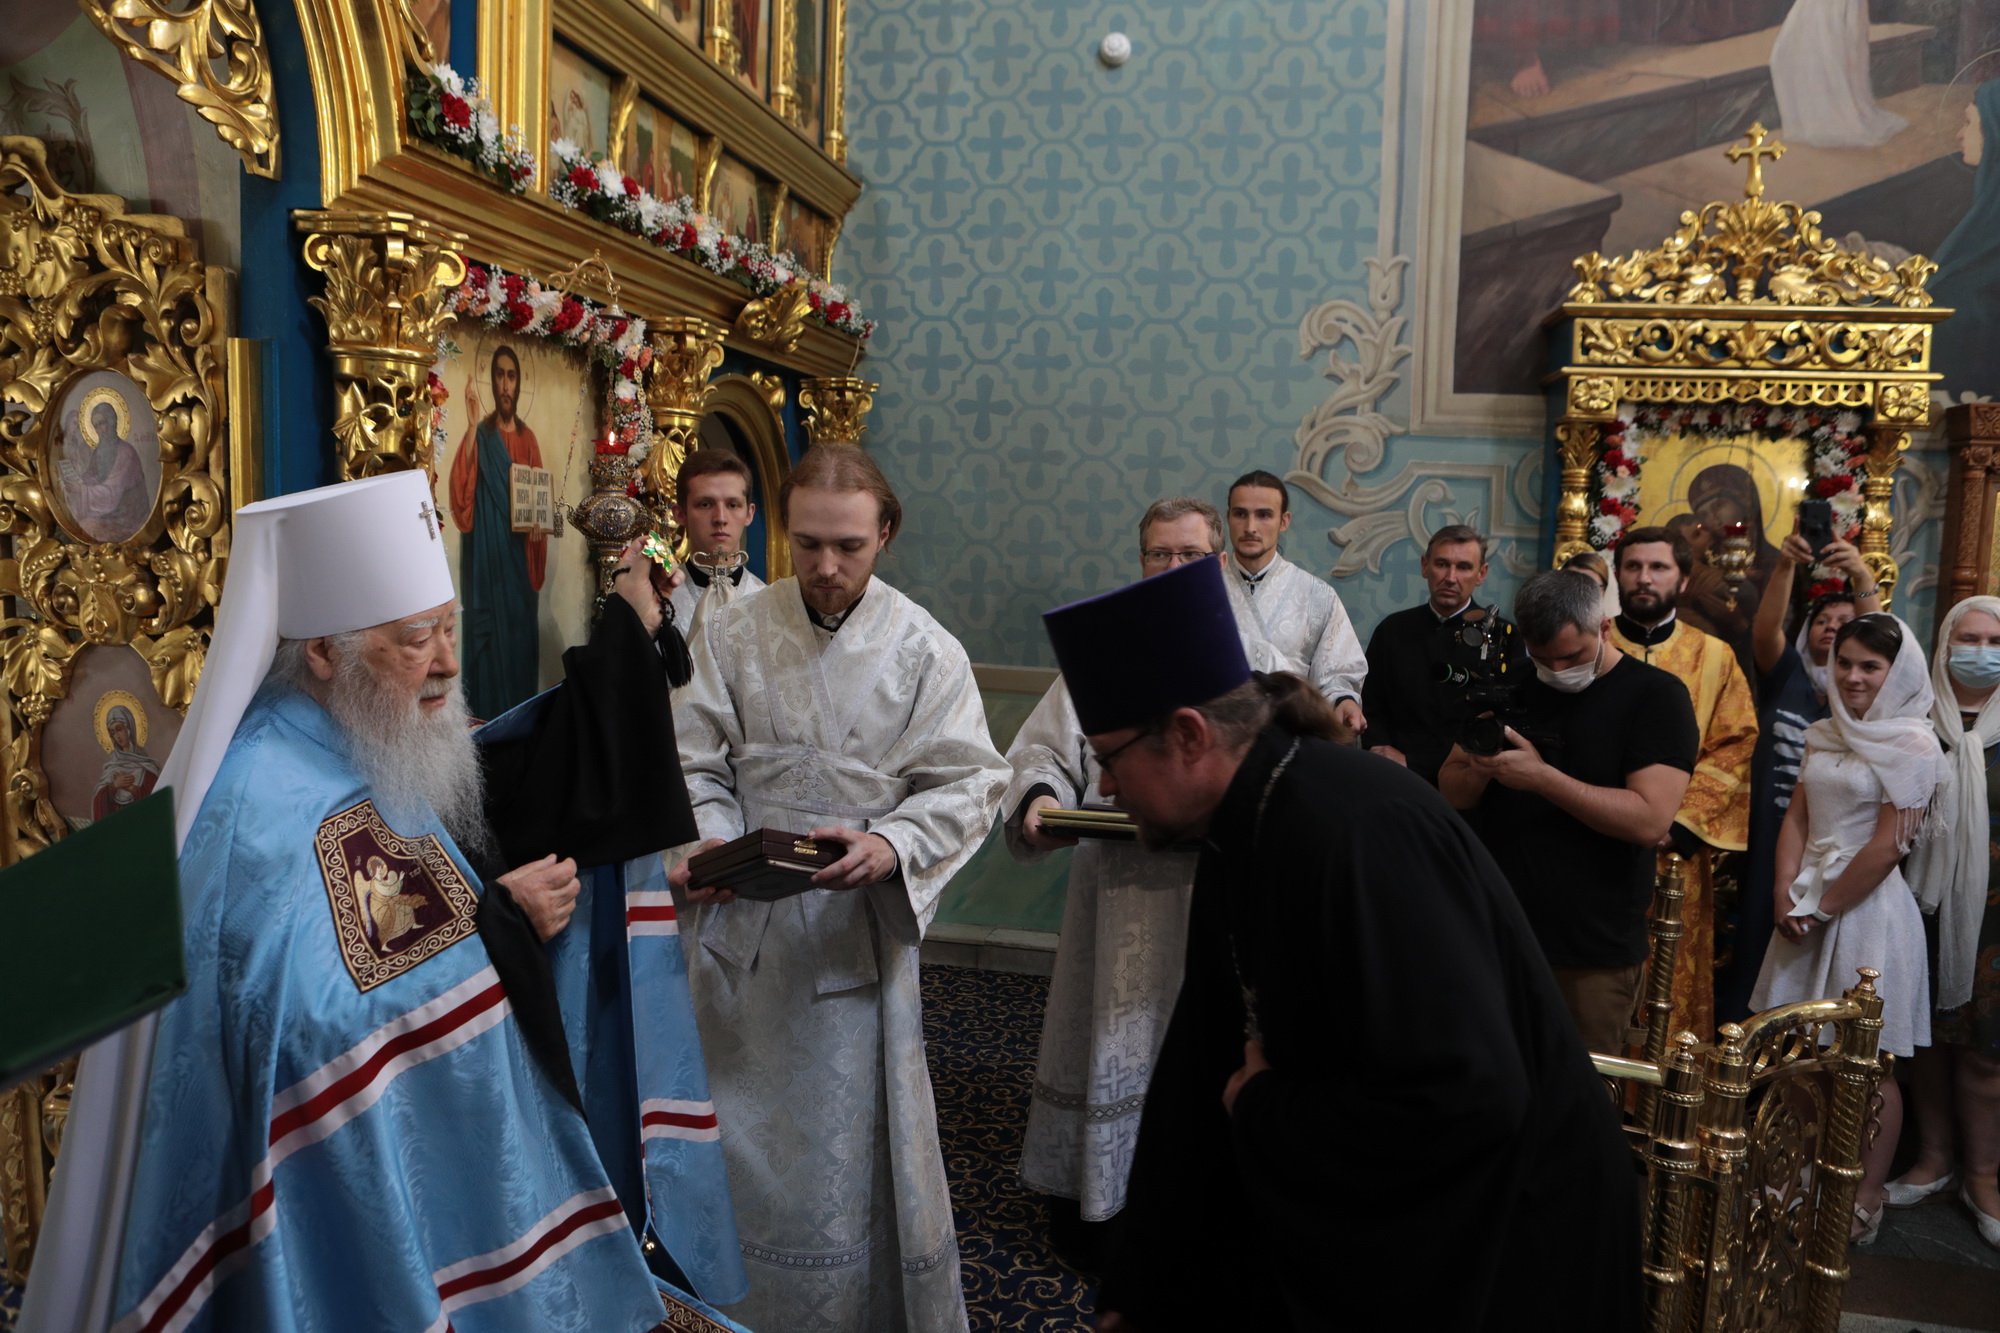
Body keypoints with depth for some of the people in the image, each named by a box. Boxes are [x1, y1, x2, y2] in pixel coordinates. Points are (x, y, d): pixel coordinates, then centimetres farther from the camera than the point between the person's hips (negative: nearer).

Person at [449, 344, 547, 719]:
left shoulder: (528, 439, 11)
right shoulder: (481, 434, -2)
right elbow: (463, 489, -18)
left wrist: (539, 524, -6)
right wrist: (471, 426, -25)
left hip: (519, 557, 4)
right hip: (487, 554, -4)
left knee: (521, 631, 8)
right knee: (489, 631, -3)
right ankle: (487, 720, 4)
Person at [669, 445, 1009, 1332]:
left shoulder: (925, 651, -6)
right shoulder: (730, 633, -1)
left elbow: (968, 784, -8)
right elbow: (695, 761, -1)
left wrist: (893, 845, -25)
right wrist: (704, 840, -20)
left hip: (859, 927, -2)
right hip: (741, 922, 2)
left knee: (850, 1140, 9)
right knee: (741, 1137, 15)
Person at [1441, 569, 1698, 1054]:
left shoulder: (1657, 696, -6)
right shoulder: (1510, 687, 8)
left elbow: (1649, 820, -18)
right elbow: (1452, 791, 9)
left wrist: (1542, 778, -23)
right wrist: (1480, 769, -13)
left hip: (1594, 952, -4)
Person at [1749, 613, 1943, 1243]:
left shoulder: (1913, 746, -9)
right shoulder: (1825, 736, 11)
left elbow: (1889, 845, -13)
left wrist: (1823, 908, -10)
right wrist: (1787, 897, -2)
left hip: (1867, 909, -6)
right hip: (1808, 909, 6)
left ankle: (1866, 1200, 16)